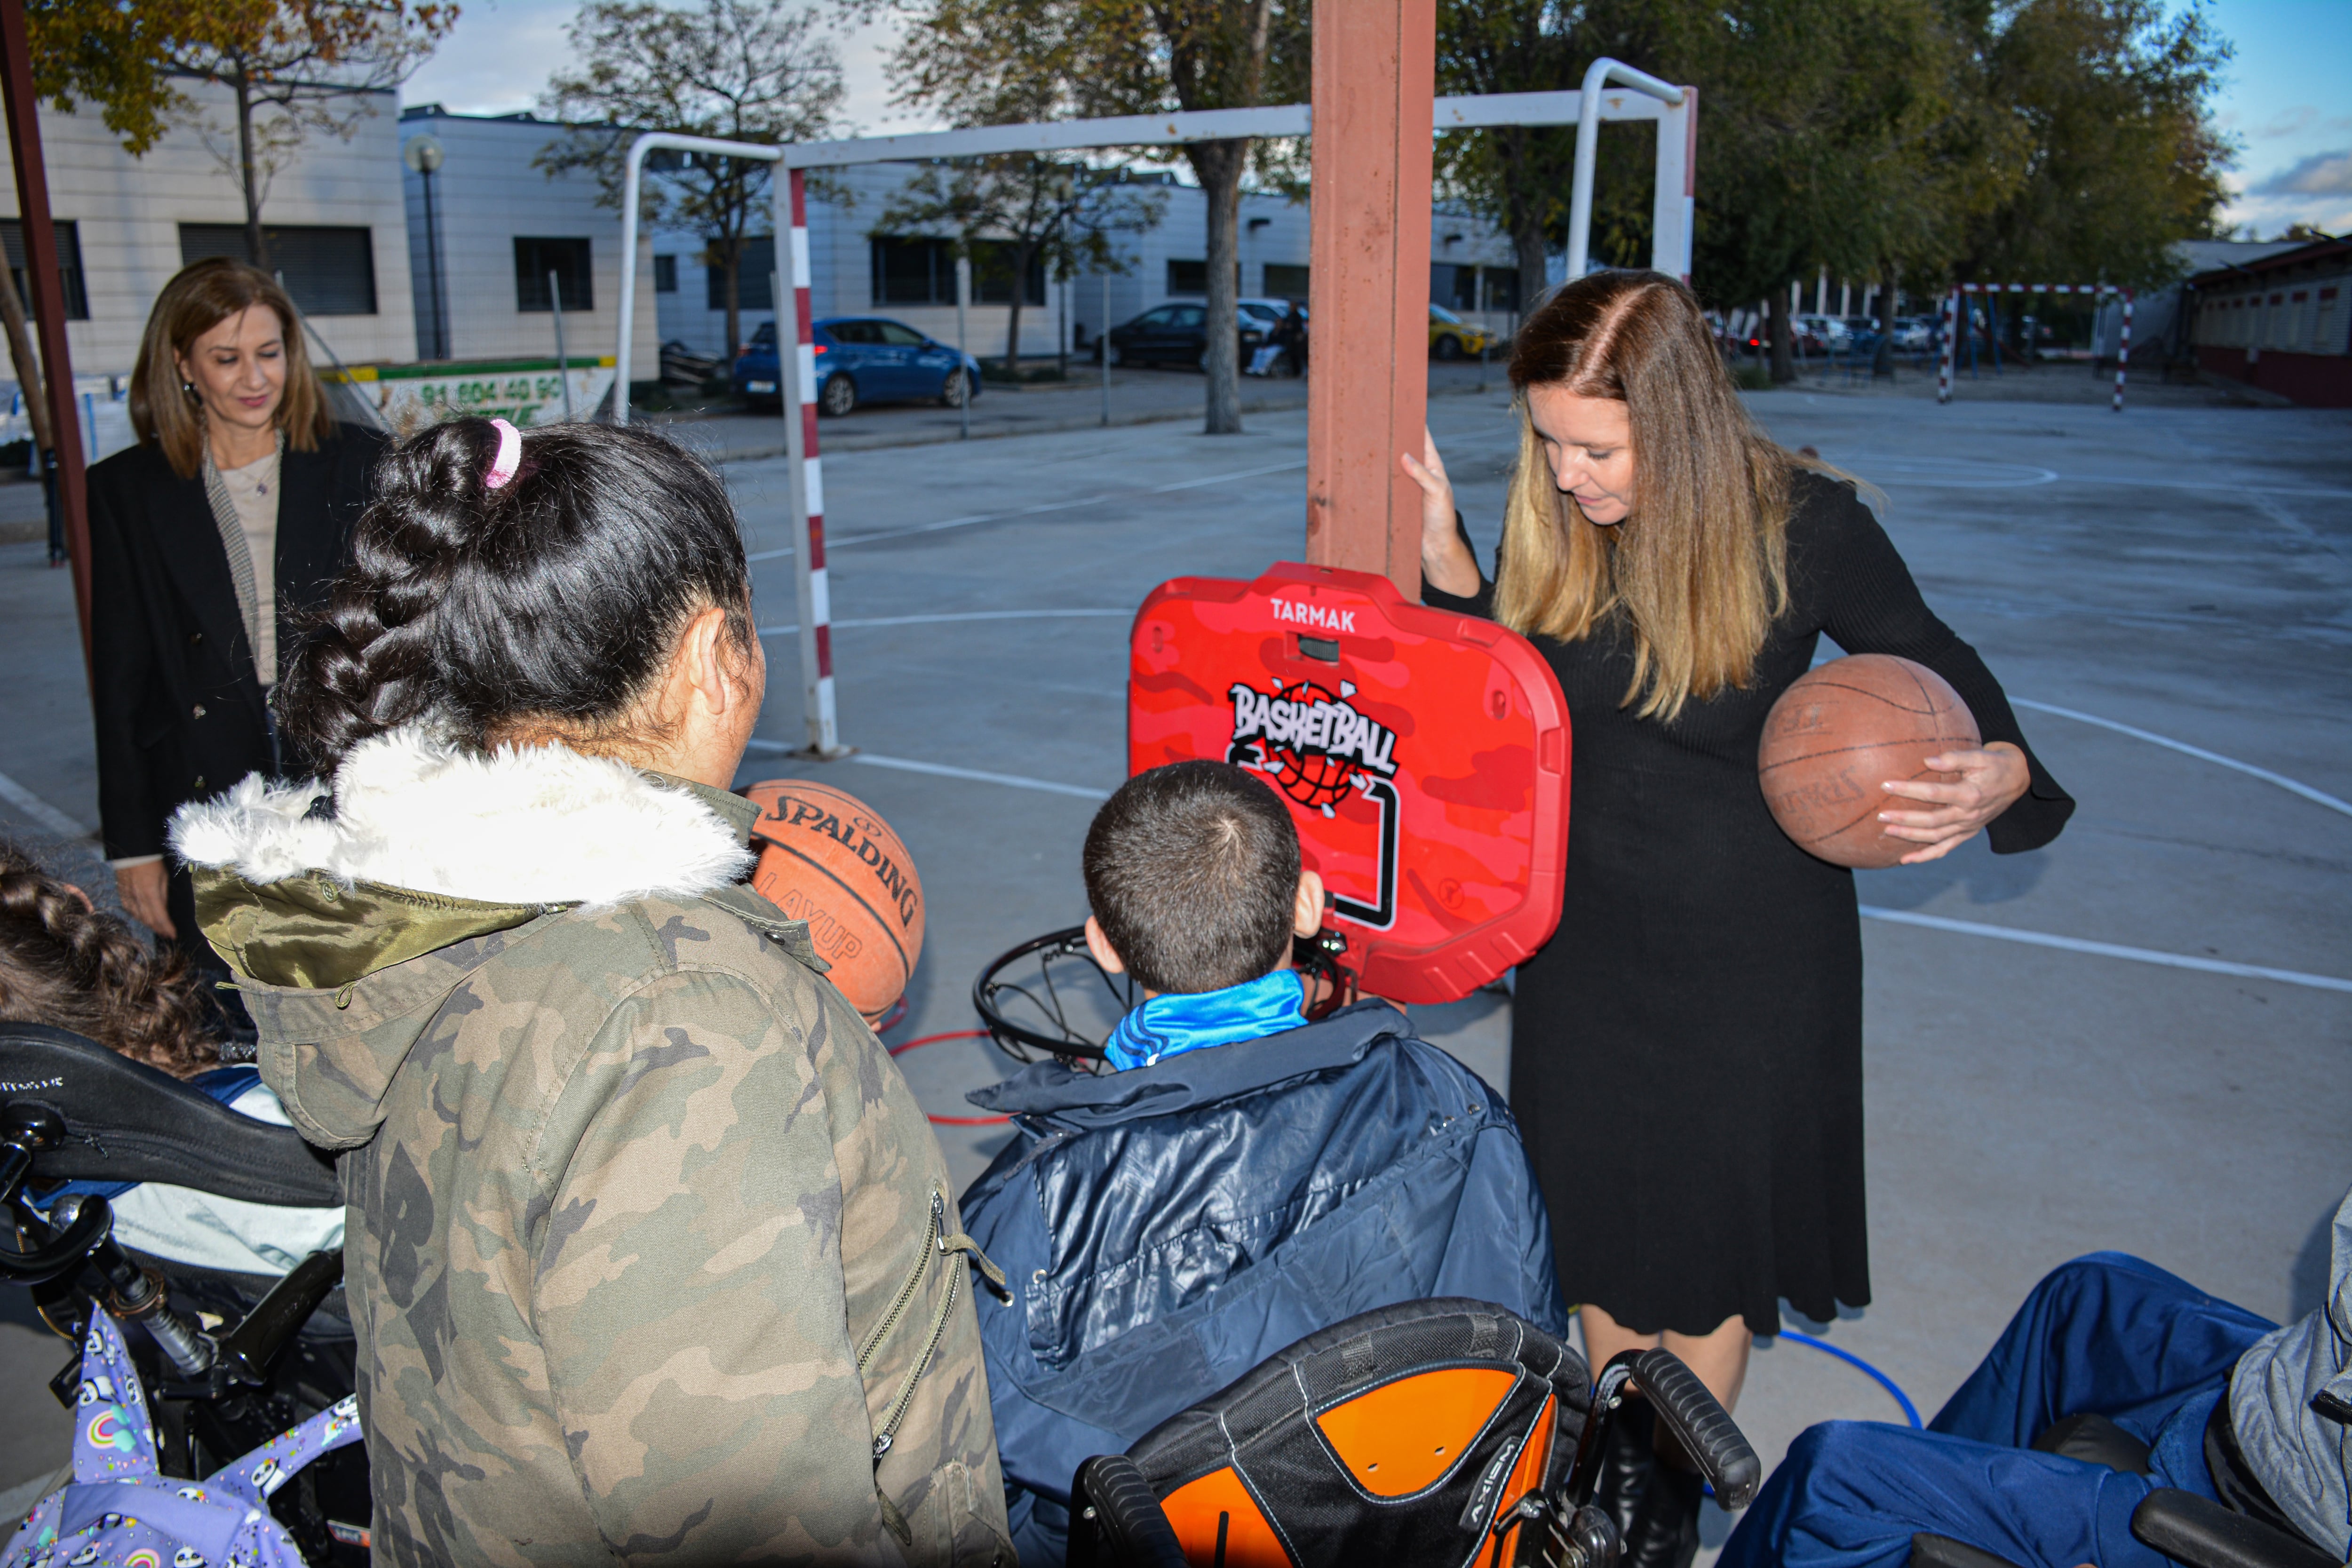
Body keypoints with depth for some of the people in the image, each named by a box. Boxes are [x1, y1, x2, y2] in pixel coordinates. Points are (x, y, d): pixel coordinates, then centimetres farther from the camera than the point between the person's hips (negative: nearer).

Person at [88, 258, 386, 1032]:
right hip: (207, 809, 0)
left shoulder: (358, 464, 4)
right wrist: (133, 844, 2)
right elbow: (120, 680, 5)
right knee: (238, 1046, 3)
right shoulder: (127, 491, 4)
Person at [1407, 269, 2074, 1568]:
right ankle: (1619, 1448, 44)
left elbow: (1931, 660, -5)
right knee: (1592, 1196, 17)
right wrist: (1444, 559, -16)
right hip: (1588, 930, 3)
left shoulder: (1805, 526, -19)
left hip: (1753, 946, -3)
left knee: (1717, 1208, 13)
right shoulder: (1549, 527, -10)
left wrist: (2000, 777, -25)